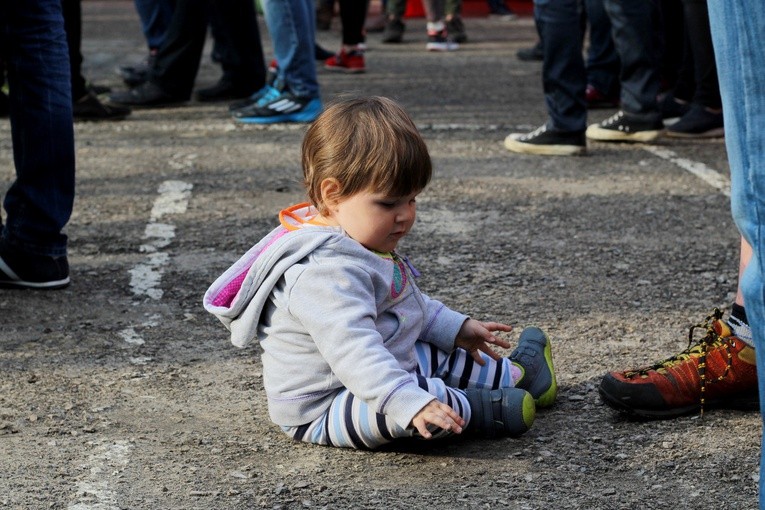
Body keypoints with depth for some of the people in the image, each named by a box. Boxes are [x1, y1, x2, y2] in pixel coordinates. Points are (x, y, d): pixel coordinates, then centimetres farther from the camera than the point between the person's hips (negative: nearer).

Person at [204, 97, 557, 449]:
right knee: (428, 393, -31)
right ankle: (474, 410, -8)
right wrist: (408, 403, -51)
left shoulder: (358, 245, 7)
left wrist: (455, 328, 25)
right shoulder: (326, 272, -31)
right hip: (322, 413, -11)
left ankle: (514, 374, 37)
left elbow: (408, 302, 24)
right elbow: (353, 350, -43)